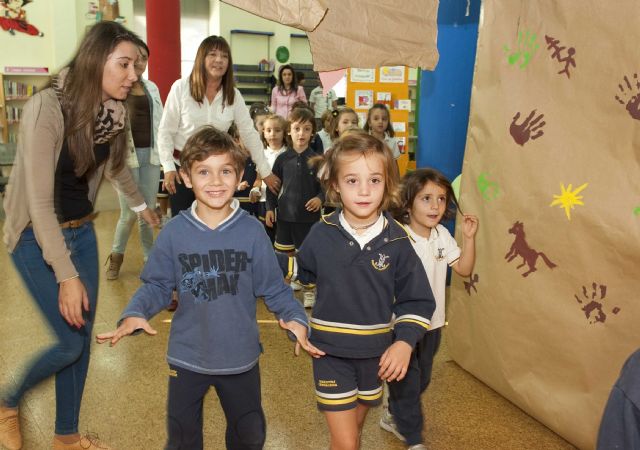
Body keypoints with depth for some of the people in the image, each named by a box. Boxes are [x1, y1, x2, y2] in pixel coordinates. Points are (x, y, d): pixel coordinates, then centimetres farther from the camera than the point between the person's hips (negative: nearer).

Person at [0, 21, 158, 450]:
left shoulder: (112, 110, -3)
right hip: (38, 238, -6)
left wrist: (142, 205, 33)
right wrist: (66, 276, -26)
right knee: (68, 342, -6)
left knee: (84, 338, 11)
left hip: (83, 231, 6)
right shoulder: (46, 107, -24)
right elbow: (40, 202, -25)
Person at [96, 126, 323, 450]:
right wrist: (134, 314, -21)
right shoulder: (173, 233, -11)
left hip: (240, 357, 0)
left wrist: (295, 318, -23)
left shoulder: (252, 232, -12)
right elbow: (157, 286, -3)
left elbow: (273, 288, -7)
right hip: (187, 357, 0)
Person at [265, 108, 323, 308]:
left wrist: (320, 198, -17)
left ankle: (309, 290, 21)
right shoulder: (282, 159, 1)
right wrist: (270, 208, 2)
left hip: (309, 215, -2)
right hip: (285, 213, 2)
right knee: (283, 253, 12)